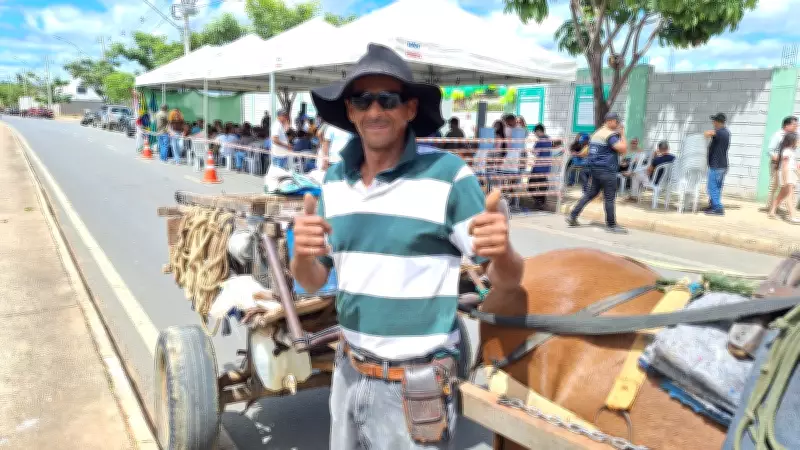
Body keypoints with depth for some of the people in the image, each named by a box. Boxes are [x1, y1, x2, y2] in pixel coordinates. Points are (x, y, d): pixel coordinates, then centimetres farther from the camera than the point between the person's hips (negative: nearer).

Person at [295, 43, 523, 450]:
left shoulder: (448, 175, -15)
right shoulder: (335, 179, 0)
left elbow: (506, 280, -10)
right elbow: (312, 282, 4)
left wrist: (501, 251, -33)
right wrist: (301, 253, -18)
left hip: (414, 386, -5)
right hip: (349, 372, 5)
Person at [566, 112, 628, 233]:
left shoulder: (596, 133, 16)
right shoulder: (611, 135, -12)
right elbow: (622, 149, -21)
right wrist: (622, 135, -8)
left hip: (594, 168, 9)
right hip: (606, 170, -9)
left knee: (590, 193, 15)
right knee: (609, 197, -2)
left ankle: (572, 216, 12)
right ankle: (611, 225, 4)